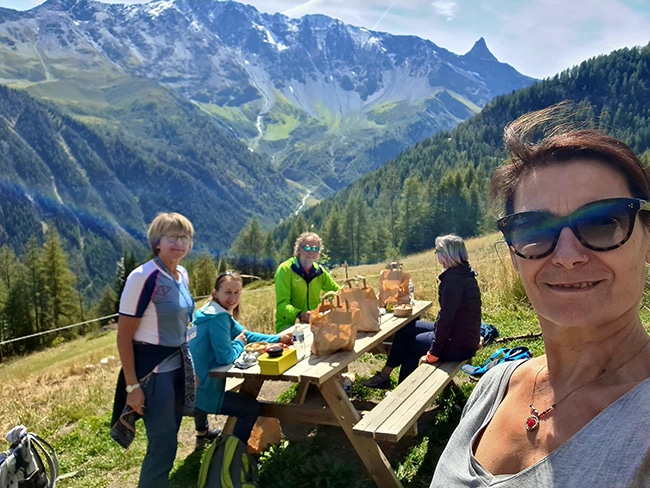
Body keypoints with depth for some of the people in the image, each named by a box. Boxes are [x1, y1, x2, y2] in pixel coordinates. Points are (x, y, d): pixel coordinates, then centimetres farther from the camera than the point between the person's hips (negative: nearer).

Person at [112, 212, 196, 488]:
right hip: (152, 369, -7)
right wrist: (132, 386, -18)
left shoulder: (182, 275, 5)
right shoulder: (143, 277, -19)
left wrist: (190, 366, 17)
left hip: (177, 365, 8)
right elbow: (123, 336, -17)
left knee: (167, 439, 18)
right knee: (163, 445, 1)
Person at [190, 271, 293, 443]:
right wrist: (238, 343, -7)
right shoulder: (218, 317, -23)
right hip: (201, 391, -10)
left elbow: (246, 335, 15)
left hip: (197, 385, 10)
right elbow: (226, 357, -27)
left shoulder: (222, 314, 8)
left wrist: (278, 339, 4)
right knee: (251, 407, 6)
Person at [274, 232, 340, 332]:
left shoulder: (319, 271, 8)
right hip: (288, 325, -6)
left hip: (313, 324, 6)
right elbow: (282, 304, -16)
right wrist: (299, 314, -36)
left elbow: (337, 291, 21)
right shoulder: (285, 269, -9)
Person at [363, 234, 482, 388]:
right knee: (407, 328, 14)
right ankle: (385, 374, 21)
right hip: (463, 336, 9)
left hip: (459, 345, -9)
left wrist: (433, 353, -18)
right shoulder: (462, 274, 7)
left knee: (410, 344, 6)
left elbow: (445, 317, -24)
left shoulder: (454, 279, -23)